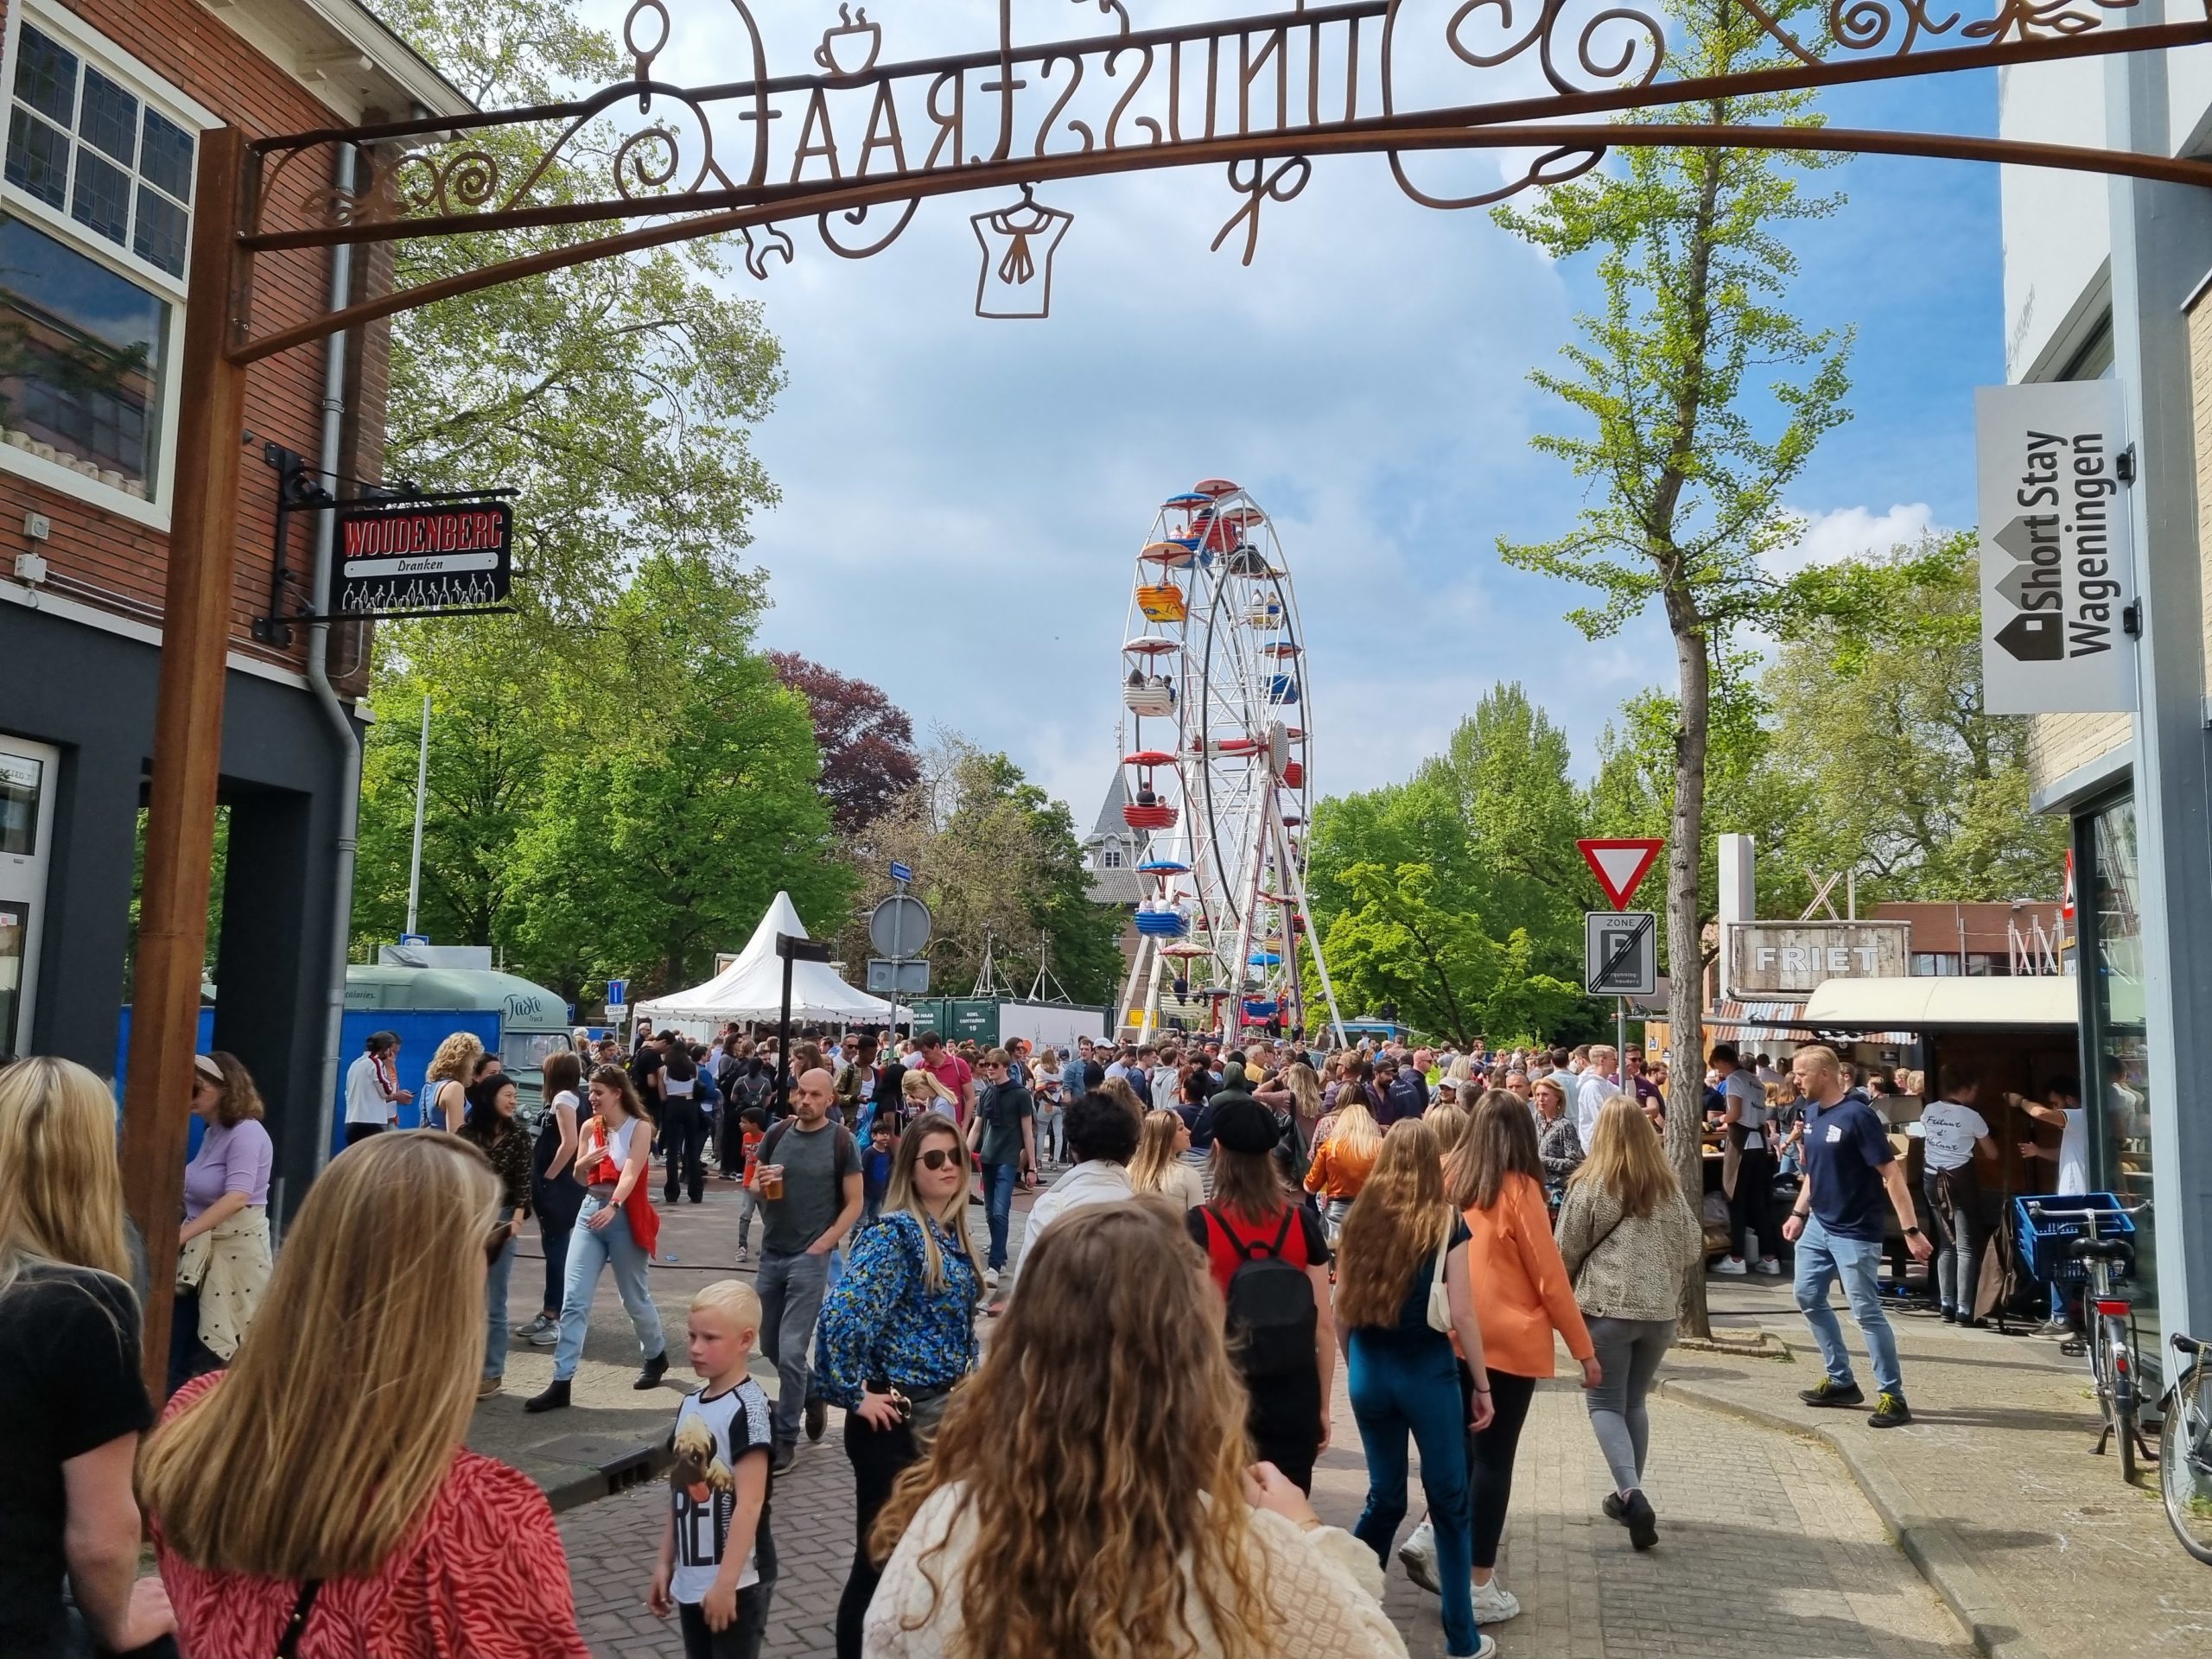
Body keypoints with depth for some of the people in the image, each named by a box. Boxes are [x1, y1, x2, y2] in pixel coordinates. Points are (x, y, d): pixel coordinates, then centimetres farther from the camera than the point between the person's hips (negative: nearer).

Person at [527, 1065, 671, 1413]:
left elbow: (630, 1173, -22)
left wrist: (612, 1207, -39)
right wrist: (586, 1161, -10)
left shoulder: (639, 1127, -8)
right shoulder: (590, 1127, 7)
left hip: (624, 1217, -4)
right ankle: (560, 1383, -4)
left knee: (634, 1298, 10)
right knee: (573, 1301, -5)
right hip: (590, 1211, 4)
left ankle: (656, 1356, 35)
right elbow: (579, 1177, 13)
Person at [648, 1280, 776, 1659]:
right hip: (691, 1578, 7)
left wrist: (726, 1582, -20)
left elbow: (749, 1503, -20)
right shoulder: (690, 1404, 6)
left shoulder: (748, 1407, -17)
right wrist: (664, 1562, 13)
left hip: (738, 1580, -7)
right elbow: (680, 1493, 13)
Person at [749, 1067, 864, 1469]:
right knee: (770, 1345, 16)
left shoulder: (841, 1142, -9)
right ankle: (815, 1392, 41)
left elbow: (854, 1203, -5)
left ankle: (785, 1441, 6)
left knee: (791, 1350, -7)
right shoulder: (777, 1134, 3)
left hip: (811, 1258, -5)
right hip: (772, 1253, 5)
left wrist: (822, 1244, -13)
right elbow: (755, 1186, 12)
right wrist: (761, 1184, -12)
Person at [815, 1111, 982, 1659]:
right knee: (882, 1557, 4)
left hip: (947, 1414, 8)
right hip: (897, 1419, -8)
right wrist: (855, 1394, -20)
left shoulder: (953, 1233, 6)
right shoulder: (895, 1233, -19)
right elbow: (842, 1315, -30)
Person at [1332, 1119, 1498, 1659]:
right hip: (1427, 1371, -4)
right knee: (1449, 1501, 10)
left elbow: (1341, 1310, 6)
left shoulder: (1358, 1220, 2)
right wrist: (1482, 1385, 0)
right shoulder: (1446, 1223, -9)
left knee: (1384, 1497, 19)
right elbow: (1461, 1314, -10)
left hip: (1370, 1371, 4)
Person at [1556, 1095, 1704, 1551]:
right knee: (1635, 1402, 19)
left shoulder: (1589, 1184, -8)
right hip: (1659, 1308, 4)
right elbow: (1693, 1248, 10)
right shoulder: (1667, 1184, 4)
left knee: (1605, 1405, 3)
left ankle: (1632, 1494, -14)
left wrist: (1566, 1290, 18)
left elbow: (1567, 1252, -2)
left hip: (1607, 1306, -4)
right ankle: (1629, 1494, 24)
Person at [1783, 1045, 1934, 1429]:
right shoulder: (1812, 1113, 5)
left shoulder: (1857, 1115, -19)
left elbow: (1891, 1173, -20)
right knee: (1809, 1298, 13)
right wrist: (1798, 1213, 15)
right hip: (1818, 1226, 9)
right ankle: (1841, 1381, 25)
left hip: (1854, 1232, -9)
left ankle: (1893, 1396, 5)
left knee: (1867, 1312, -5)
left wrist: (1911, 1230, -23)